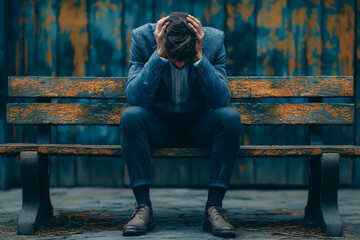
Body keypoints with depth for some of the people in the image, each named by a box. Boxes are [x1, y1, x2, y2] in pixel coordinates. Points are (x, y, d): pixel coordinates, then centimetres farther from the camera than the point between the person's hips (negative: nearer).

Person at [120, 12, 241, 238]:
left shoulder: (214, 39, -15)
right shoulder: (143, 37, -16)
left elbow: (222, 100, -22)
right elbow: (134, 97, -25)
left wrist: (199, 57, -32)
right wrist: (159, 55, -33)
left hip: (198, 126, 1)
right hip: (158, 125, 0)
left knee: (230, 117, -29)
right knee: (131, 115, -31)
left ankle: (214, 206, -22)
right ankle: (143, 206, -23)